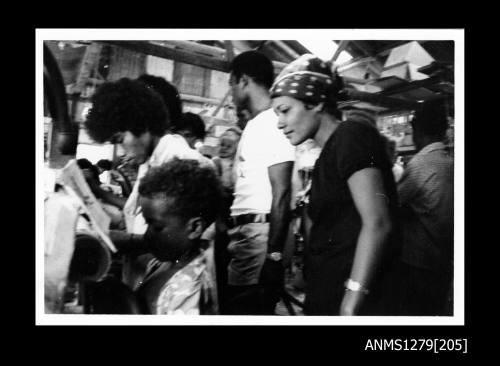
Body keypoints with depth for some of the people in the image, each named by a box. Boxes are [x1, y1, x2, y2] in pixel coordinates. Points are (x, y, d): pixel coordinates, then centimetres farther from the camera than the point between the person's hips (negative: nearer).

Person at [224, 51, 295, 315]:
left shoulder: (273, 124, -12)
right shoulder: (254, 124, 17)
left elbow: (281, 194, -18)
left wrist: (273, 253, -20)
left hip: (260, 233, -9)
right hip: (243, 231, 9)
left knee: (250, 310, 1)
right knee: (236, 307, 17)